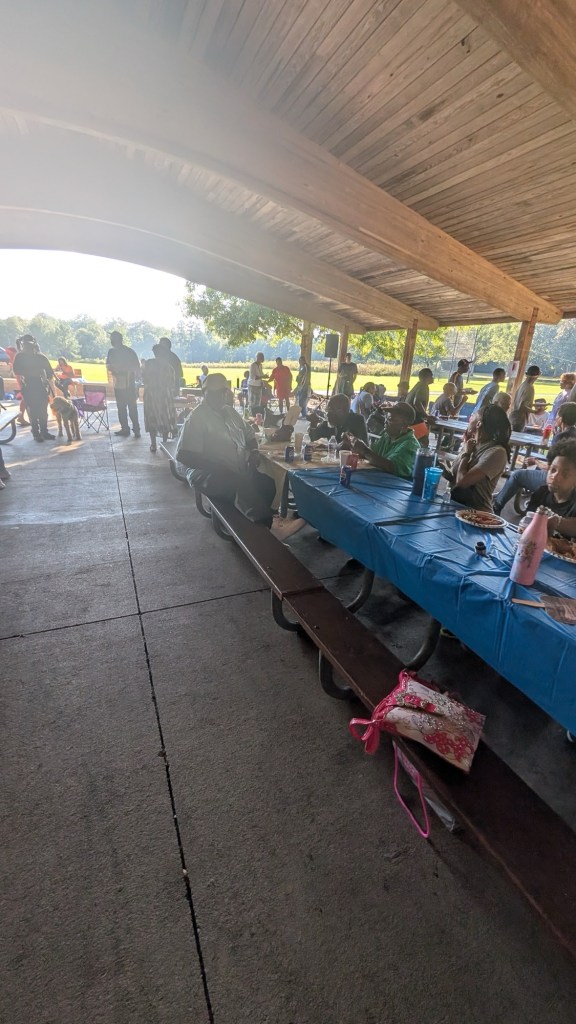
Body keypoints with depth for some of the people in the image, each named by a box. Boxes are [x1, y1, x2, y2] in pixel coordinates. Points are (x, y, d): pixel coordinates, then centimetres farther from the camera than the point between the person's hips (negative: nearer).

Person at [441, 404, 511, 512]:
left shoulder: (496, 452, -17)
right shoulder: (475, 446, 4)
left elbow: (462, 481, -23)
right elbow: (454, 478, 9)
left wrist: (466, 453, -11)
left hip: (474, 511, -6)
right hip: (454, 502, 6)